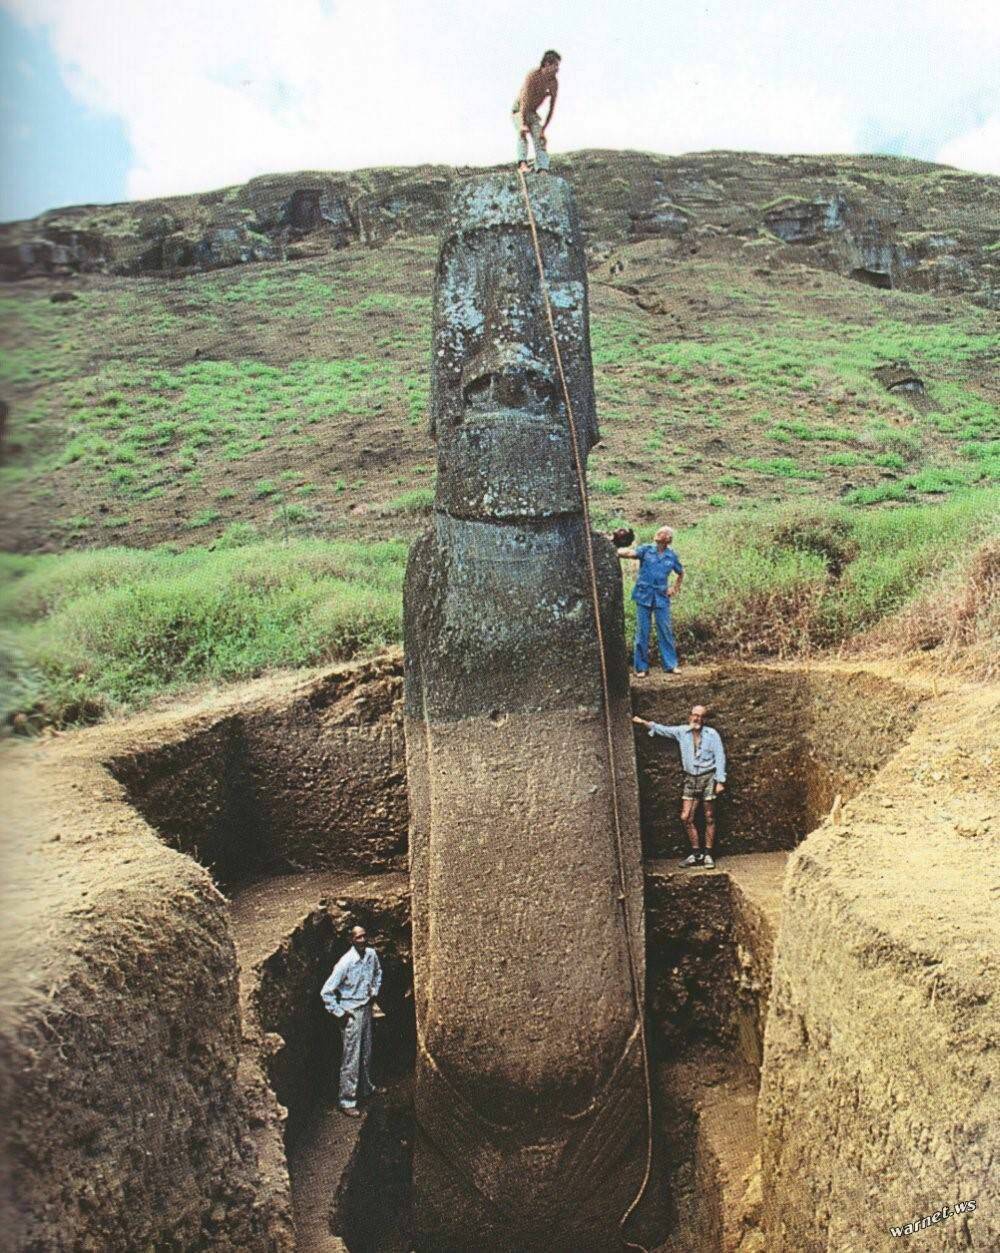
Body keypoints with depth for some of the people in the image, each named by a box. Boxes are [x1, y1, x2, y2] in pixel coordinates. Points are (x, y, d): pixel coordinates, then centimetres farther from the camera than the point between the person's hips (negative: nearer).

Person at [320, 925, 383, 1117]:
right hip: (351, 1013, -6)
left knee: (366, 1053, 20)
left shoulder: (372, 954, -5)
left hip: (367, 1008, 6)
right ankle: (347, 1101, 9)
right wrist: (339, 1013, -16)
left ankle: (366, 1087, 39)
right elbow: (326, 992, -22)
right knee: (351, 1058, -1)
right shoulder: (346, 962, -24)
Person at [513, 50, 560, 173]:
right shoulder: (533, 75, -24)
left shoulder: (554, 82, -8)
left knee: (540, 139, -11)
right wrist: (523, 124, -37)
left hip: (532, 112, 5)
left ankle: (542, 169, -20)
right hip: (518, 110, -5)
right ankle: (522, 163, -43)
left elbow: (552, 108, -4)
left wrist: (543, 128, -9)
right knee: (523, 132, -30)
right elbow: (525, 100, -30)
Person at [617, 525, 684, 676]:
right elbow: (631, 553, -18)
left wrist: (675, 589, 14)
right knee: (642, 632, 1)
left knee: (665, 631, 2)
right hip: (644, 596, -1)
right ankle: (641, 667, 7)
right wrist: (620, 551, -37)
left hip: (661, 597, 1)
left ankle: (671, 665, 12)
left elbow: (681, 573, 24)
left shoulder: (672, 556, 8)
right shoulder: (646, 549, 1)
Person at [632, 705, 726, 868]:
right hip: (690, 778, 4)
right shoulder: (681, 732, 5)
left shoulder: (712, 734, -5)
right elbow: (662, 729, 11)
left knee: (709, 818, 1)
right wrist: (644, 723, -1)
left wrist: (720, 781, -10)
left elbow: (720, 757, -5)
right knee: (686, 817, 1)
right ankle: (696, 854, 12)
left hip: (708, 777, -4)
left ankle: (708, 854, 9)